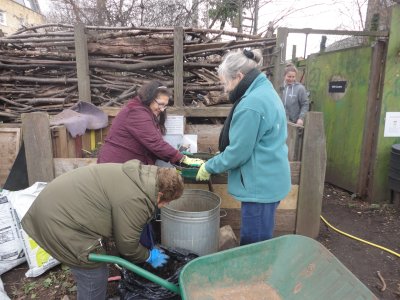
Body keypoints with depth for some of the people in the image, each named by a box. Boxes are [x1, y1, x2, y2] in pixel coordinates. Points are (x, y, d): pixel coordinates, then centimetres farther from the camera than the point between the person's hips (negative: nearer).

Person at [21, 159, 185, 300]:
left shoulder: (140, 174, 6)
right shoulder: (134, 200, -24)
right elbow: (127, 245, -11)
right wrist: (149, 256, 7)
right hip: (59, 221, -10)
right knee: (94, 276, 2)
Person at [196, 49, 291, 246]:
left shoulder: (251, 104, -23)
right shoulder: (265, 91, 10)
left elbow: (238, 152, -20)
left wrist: (209, 167, -4)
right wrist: (218, 159, 14)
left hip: (260, 185, -10)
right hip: (269, 181, 10)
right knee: (259, 242, 21)